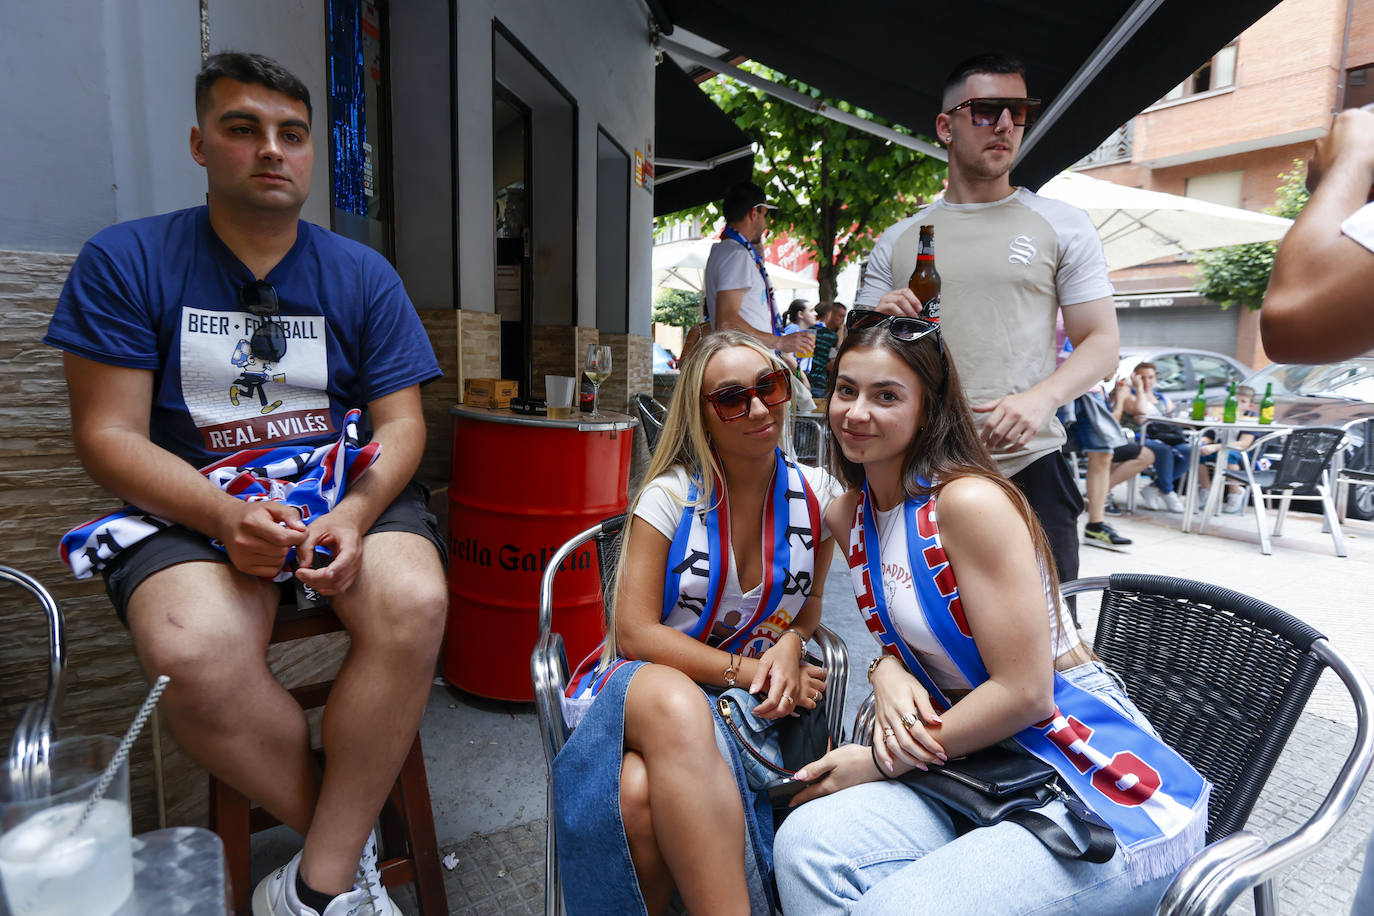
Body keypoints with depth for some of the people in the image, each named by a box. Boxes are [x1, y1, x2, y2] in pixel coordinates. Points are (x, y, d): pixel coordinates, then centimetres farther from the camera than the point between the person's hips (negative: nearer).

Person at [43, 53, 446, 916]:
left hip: (352, 492, 1)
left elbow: (400, 423, 2)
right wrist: (225, 516, -20)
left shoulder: (363, 273, 7)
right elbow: (109, 433, -2)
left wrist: (353, 516, -18)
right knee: (195, 656, -31)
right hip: (192, 506, 0)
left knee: (414, 606, -30)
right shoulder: (125, 261, 4)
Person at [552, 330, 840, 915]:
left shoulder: (817, 495, 1)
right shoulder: (671, 495, -7)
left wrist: (790, 643, -9)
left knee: (642, 794, -34)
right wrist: (745, 669, -15)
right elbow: (635, 633, -8)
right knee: (675, 707, -40)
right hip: (643, 682, -1)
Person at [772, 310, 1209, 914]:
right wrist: (886, 669, -8)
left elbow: (1024, 692, -19)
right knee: (806, 841, -20)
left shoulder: (971, 501, -19)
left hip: (1103, 786, -5)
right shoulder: (848, 513, 4)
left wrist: (877, 762, -11)